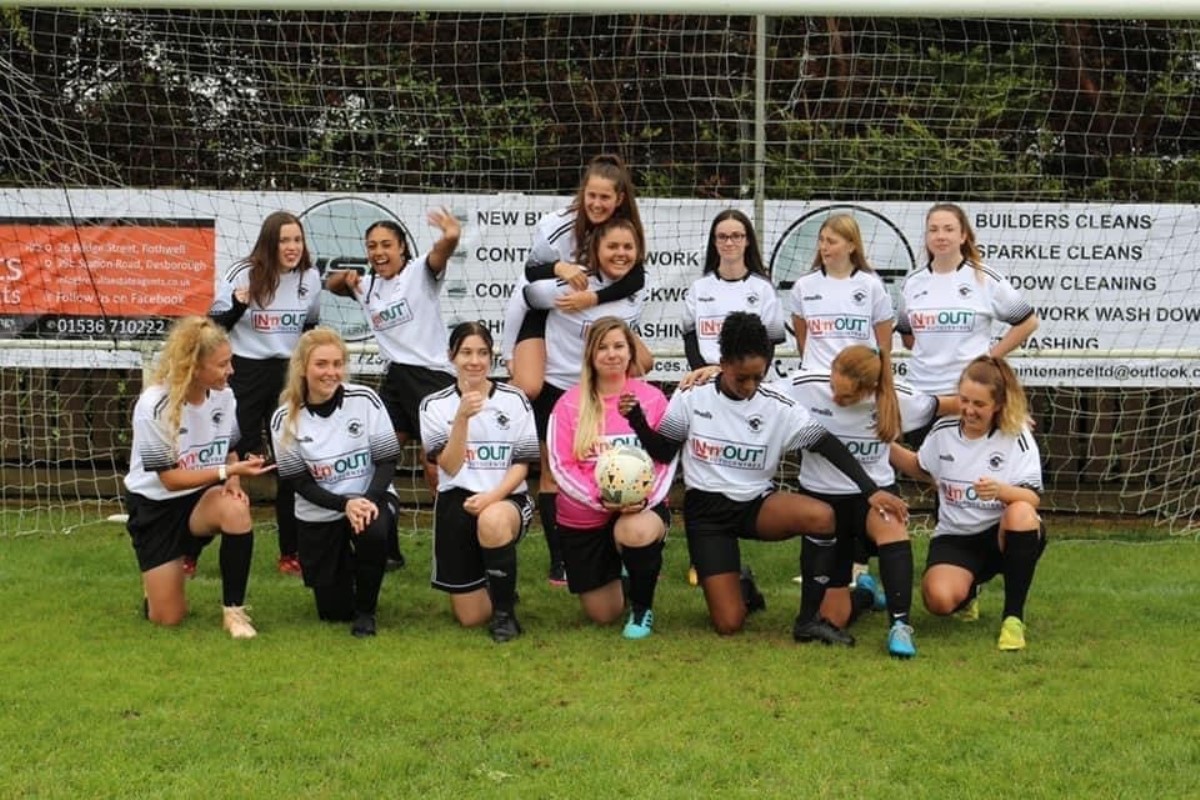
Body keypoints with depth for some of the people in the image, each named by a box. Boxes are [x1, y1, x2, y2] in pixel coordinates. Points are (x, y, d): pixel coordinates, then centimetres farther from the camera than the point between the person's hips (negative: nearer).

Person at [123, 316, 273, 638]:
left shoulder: (223, 395, -10)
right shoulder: (154, 406, -24)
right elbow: (171, 479, -22)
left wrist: (233, 481, -15)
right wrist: (229, 471, -30)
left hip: (202, 498, 3)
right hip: (154, 506, -3)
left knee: (235, 510, -36)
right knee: (168, 617, -2)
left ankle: (233, 610, -20)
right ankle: (158, 578, 35)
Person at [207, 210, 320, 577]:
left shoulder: (310, 277, 1)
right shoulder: (243, 274, -11)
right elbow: (215, 326, -8)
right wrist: (238, 306, -25)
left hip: (289, 375, 4)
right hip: (245, 373, -4)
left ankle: (290, 553, 15)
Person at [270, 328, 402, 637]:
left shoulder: (365, 399, -12)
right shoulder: (285, 418, -12)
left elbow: (388, 459, -9)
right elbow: (299, 483, -9)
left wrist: (369, 501, -26)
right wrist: (345, 505, -23)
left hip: (371, 498, -1)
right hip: (318, 514, 1)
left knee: (374, 532, -37)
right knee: (334, 612, 1)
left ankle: (366, 611, -9)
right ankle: (344, 566, 38)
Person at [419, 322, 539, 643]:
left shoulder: (514, 400, 1)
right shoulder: (435, 405, 1)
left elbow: (521, 464, -1)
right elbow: (450, 467, -9)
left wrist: (493, 496, -19)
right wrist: (462, 417, -23)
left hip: (507, 499, -1)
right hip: (457, 503, 1)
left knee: (492, 521, -40)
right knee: (470, 618, 0)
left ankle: (505, 611, -16)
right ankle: (499, 591, 37)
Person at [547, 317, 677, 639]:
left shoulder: (652, 398, -3)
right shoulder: (570, 403, -5)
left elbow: (667, 459, -4)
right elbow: (561, 465, -8)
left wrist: (646, 498, -22)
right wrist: (599, 499, -23)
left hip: (641, 508, -1)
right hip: (583, 518, 1)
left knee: (635, 532, -40)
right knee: (603, 616, 6)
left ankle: (643, 608, -9)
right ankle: (616, 572, 45)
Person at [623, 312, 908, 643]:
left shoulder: (779, 408, -7)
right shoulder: (691, 397, -6)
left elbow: (829, 445, -9)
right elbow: (661, 452, 1)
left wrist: (871, 490, -17)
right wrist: (636, 418, -16)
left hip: (756, 504, 1)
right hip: (706, 508, -1)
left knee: (822, 515, -33)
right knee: (729, 624, -13)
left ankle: (809, 620, -15)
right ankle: (742, 588, 27)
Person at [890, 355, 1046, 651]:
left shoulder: (1017, 437, -9)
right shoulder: (943, 431, 0)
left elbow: (1033, 499, -17)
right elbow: (922, 470, 20)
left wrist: (1001, 490, -38)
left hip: (1005, 536, -1)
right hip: (955, 538, 2)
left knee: (1021, 513, -39)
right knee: (939, 599, -30)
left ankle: (1014, 616, -23)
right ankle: (968, 592, 14)